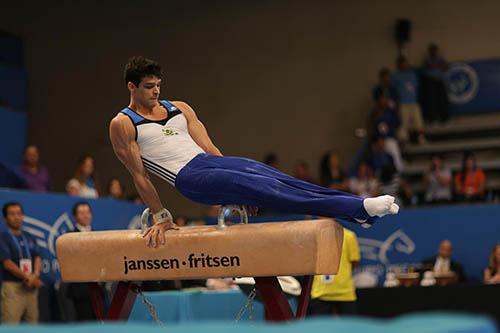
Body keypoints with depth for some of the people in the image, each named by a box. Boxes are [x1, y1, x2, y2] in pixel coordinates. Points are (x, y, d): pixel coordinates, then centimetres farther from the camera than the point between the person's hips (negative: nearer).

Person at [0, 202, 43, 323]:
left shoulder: (29, 238, 16)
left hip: (32, 286, 6)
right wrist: (27, 278, -10)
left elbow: (37, 258, 8)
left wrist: (35, 275, -12)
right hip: (12, 286, -5)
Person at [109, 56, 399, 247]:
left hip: (210, 161, 7)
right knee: (267, 190, -24)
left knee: (281, 180, -17)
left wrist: (238, 192, 14)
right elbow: (139, 174, 3)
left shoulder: (179, 109, 20)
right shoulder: (122, 124, 4)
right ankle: (360, 208, -34)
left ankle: (361, 211, -25)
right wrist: (160, 217, 1)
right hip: (190, 178, -7)